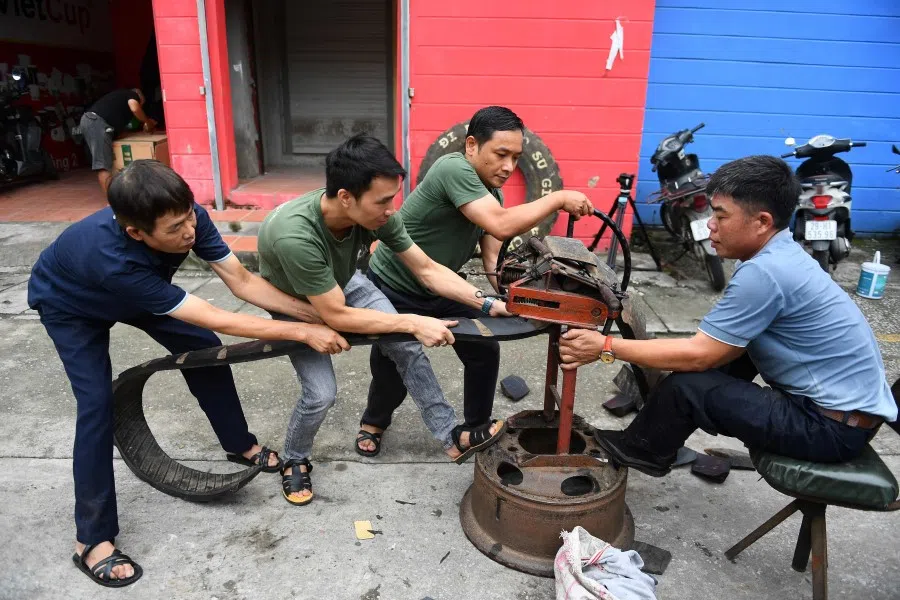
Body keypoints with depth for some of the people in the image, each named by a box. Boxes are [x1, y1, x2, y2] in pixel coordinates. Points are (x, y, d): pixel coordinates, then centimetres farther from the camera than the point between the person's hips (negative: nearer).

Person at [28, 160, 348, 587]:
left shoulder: (187, 218, -33)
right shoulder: (113, 259, -48)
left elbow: (243, 283, -23)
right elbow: (218, 320, -45)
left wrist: (316, 315, -28)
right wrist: (303, 333, -42)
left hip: (134, 291, 6)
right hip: (69, 307, -5)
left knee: (206, 350, -2)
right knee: (97, 404, -15)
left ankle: (239, 444, 20)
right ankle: (91, 540, -1)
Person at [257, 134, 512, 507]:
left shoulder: (377, 215, -29)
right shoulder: (294, 236, -44)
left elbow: (428, 270, -17)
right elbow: (336, 315, -35)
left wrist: (486, 304, -23)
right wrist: (414, 323, -33)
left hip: (344, 283, 4)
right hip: (295, 305, -4)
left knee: (407, 347, -13)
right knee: (321, 393, -16)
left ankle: (452, 437, -1)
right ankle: (294, 461, 15)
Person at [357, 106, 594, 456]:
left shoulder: (491, 192, -3)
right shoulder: (453, 168, -30)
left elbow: (493, 258, -6)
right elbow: (501, 226, -41)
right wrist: (559, 198, -32)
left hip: (439, 289, 7)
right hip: (393, 291, -7)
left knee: (485, 352, 4)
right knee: (392, 367, 4)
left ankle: (478, 427, 25)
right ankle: (373, 424, 36)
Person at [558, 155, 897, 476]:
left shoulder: (764, 272, -25)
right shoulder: (781, 255, 5)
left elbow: (699, 355, -20)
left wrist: (607, 348, -16)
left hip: (837, 425, -10)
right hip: (845, 402, 10)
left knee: (686, 387, -14)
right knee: (725, 342, 14)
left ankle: (645, 451, 13)